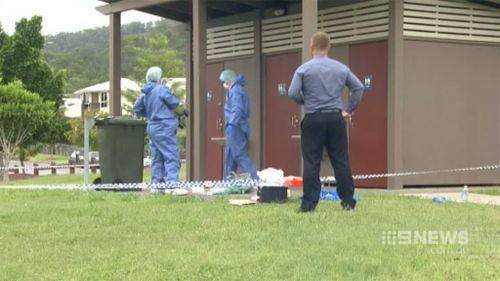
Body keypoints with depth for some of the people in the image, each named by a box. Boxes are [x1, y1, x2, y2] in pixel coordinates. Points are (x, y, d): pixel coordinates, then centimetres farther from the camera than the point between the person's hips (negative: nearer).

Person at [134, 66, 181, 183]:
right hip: (164, 127, -8)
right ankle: (172, 181, -16)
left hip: (152, 127, 8)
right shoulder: (161, 89, -12)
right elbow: (174, 103, -9)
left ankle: (156, 181, 12)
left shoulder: (144, 93, 10)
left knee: (157, 158, 13)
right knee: (172, 157, -7)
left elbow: (137, 109, 17)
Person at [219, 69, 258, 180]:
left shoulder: (235, 90, -11)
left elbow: (237, 109, -24)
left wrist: (231, 124, -32)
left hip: (236, 128, -11)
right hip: (236, 128, 11)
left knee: (239, 155, -15)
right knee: (230, 156, 14)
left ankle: (255, 179, -22)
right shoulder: (239, 89, 20)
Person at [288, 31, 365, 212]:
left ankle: (309, 204, -2)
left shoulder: (304, 69, -5)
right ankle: (348, 201, 10)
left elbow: (292, 93, -12)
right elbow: (359, 87, 8)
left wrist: (305, 102, 7)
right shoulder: (341, 68, 6)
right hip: (335, 118, 3)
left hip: (313, 120, -3)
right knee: (341, 161, 7)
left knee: (311, 162, -1)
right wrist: (349, 109, 13)